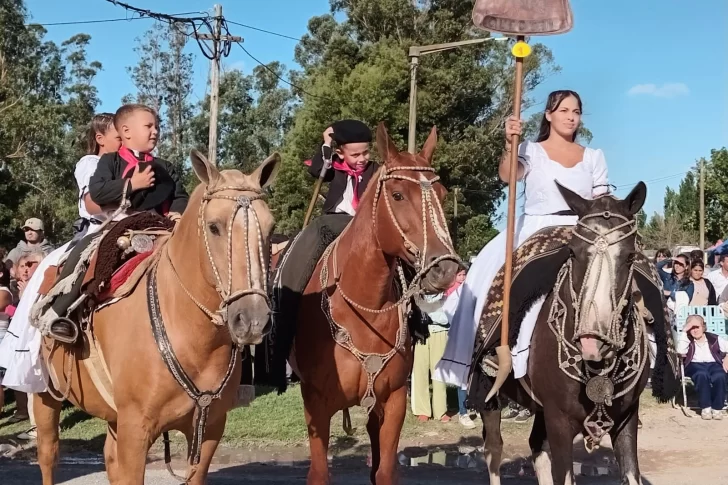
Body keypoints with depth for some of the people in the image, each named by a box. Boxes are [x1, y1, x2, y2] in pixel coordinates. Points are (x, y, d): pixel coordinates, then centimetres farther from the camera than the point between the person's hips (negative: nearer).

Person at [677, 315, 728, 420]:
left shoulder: (714, 339, 14)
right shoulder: (687, 340, 11)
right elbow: (681, 351, -10)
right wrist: (684, 331, -8)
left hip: (713, 364, 1)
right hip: (695, 365, -1)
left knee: (719, 377, -35)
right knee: (702, 375, -39)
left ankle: (716, 408, -23)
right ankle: (705, 407, -29)